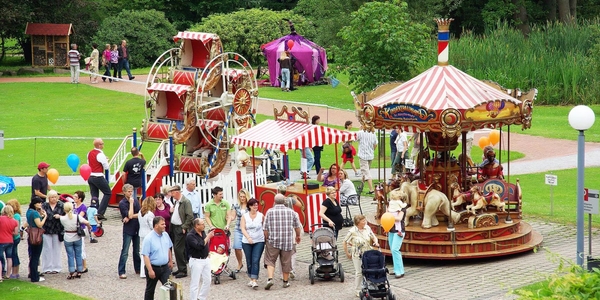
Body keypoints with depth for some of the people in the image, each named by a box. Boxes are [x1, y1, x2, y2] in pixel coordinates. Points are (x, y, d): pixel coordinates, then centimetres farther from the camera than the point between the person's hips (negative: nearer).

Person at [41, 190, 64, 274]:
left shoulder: (61, 206, 3)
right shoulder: (44, 206, 3)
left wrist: (60, 216, -14)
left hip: (57, 230, 0)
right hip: (46, 231, 0)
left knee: (56, 249, 6)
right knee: (47, 249, 2)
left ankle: (56, 267, 15)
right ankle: (47, 268, 9)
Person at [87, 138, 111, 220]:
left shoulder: (89, 153, 8)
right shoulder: (100, 155, -16)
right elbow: (106, 167, -11)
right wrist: (106, 161, 9)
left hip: (90, 176, 7)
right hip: (98, 177, -7)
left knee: (94, 196, 13)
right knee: (107, 193, 4)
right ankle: (100, 212, -4)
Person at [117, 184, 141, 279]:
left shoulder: (135, 200, 6)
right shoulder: (122, 203, -9)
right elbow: (130, 215, -18)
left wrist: (130, 217, -15)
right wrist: (131, 203, -14)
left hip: (137, 229, 5)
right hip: (128, 229, -5)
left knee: (137, 251, 14)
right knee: (125, 252, -7)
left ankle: (138, 269, 25)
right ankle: (121, 272, -6)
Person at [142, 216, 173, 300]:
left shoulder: (165, 235, 1)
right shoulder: (149, 238, -19)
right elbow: (145, 256, -21)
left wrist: (170, 261, 22)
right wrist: (150, 270, -25)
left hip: (165, 267, 5)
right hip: (153, 268, -5)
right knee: (150, 290, 12)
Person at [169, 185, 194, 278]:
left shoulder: (185, 202, -14)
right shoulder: (176, 201, 13)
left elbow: (190, 216, -18)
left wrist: (184, 227, -17)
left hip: (181, 229, -9)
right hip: (174, 228, 9)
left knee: (178, 249, -11)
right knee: (177, 249, 12)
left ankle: (183, 270, -5)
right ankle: (180, 269, 20)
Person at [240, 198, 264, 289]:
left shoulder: (261, 216, 1)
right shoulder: (244, 216, 2)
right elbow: (243, 228, -6)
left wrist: (266, 238, 4)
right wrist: (248, 237, -20)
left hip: (259, 241, -2)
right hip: (246, 242, 2)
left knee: (256, 261, -12)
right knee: (249, 261, 7)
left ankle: (254, 281, -17)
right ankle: (251, 279, 22)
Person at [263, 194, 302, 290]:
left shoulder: (270, 212, -4)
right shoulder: (291, 212, 2)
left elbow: (265, 228, -4)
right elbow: (297, 227, 10)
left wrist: (266, 239, 10)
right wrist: (298, 236, 27)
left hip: (273, 242, -1)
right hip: (287, 242, 2)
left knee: (270, 261, 5)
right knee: (286, 262, 12)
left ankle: (270, 279, -13)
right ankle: (286, 281, 21)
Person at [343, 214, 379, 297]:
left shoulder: (367, 228, -1)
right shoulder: (352, 231, -14)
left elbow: (373, 237, 13)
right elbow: (345, 242, -6)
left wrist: (376, 242, -8)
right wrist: (347, 253, -2)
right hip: (357, 255, -4)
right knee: (359, 272, 2)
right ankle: (358, 291, 14)